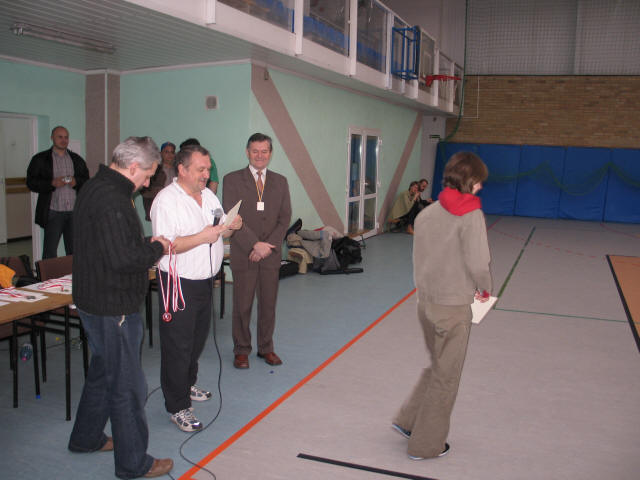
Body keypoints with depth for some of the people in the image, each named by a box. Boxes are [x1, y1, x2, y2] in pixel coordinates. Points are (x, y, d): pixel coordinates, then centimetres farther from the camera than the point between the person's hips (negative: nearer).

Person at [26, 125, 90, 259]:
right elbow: (31, 182, -2)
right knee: (50, 252, -2)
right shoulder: (40, 159, 4)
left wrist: (76, 182, -8)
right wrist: (52, 183, -16)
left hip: (74, 211, 3)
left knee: (74, 251, 9)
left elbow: (86, 180, 14)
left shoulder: (77, 159, 14)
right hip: (53, 212, -3)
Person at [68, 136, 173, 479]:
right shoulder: (111, 200, -24)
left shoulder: (97, 188, 10)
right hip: (112, 307, -11)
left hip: (95, 300, 11)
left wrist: (146, 245, 4)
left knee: (103, 371, 26)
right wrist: (157, 248, -14)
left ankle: (86, 438, 44)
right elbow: (122, 258, -30)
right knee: (127, 386, 2)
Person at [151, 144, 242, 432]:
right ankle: (177, 406, 9)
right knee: (178, 346, -1)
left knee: (198, 339, 20)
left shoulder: (209, 196, 11)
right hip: (179, 283, -8)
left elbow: (218, 233, 18)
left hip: (205, 280, 8)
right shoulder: (166, 200, -15)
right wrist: (201, 237, -27)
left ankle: (187, 386, 40)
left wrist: (231, 227, -3)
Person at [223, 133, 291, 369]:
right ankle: (241, 350, 20)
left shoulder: (280, 182, 8)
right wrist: (255, 244, -17)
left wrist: (268, 246, -10)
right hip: (243, 254, -3)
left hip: (271, 254, 3)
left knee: (268, 304, 10)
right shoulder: (232, 180, -2)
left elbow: (285, 218, 3)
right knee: (242, 305, 5)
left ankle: (266, 348, 25)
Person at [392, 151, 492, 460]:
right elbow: (477, 263, -20)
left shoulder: (426, 213, 6)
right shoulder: (470, 215, -14)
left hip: (425, 301, 7)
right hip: (453, 307, -6)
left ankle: (408, 420, 28)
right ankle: (426, 445, 22)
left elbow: (420, 259, 7)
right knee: (446, 376, 10)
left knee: (438, 366, 26)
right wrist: (485, 289, 0)